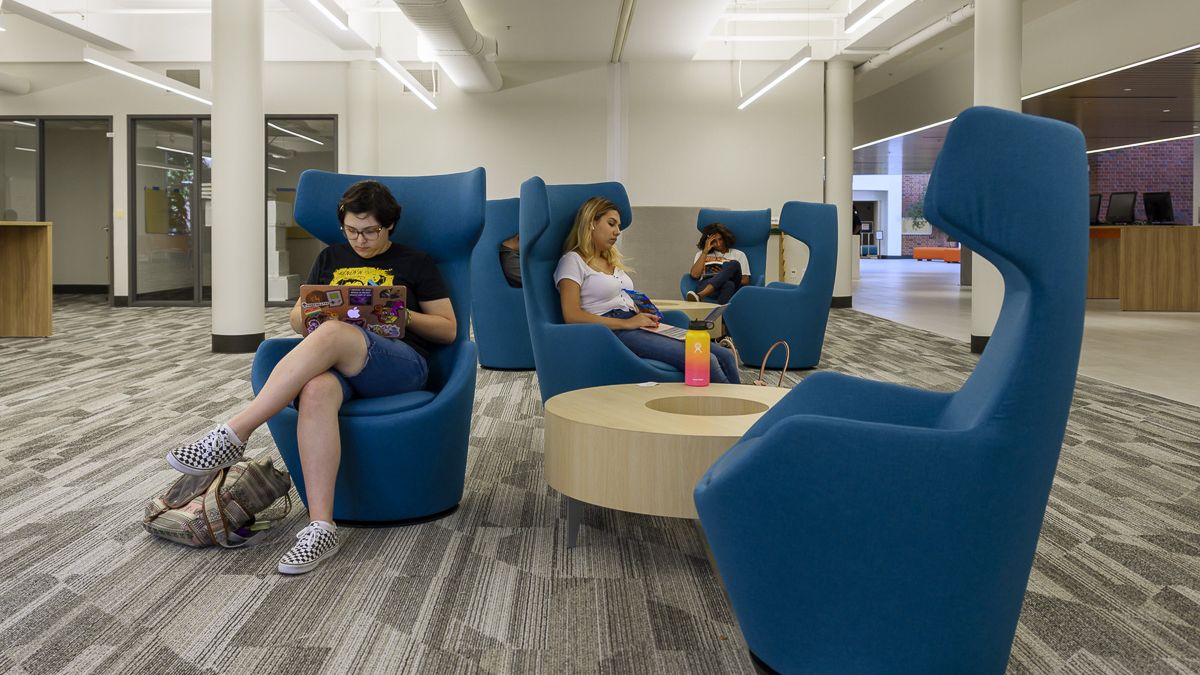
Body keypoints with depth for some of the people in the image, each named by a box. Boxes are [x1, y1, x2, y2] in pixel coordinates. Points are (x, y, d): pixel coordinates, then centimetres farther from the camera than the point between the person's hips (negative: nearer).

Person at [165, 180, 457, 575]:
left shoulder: (416, 264, 15)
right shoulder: (331, 258, 25)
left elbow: (448, 330, 11)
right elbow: (297, 320, 25)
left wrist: (403, 315, -7)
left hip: (401, 364, -3)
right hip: (334, 363, 3)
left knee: (332, 334, -38)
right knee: (315, 392, -39)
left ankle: (233, 435, -36)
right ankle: (321, 528, -45)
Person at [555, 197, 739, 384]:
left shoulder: (613, 260, 27)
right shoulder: (572, 261, 1)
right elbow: (572, 316, -11)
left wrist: (644, 316, 4)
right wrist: (626, 323, -15)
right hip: (612, 333, -8)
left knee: (725, 356, -11)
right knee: (704, 361, -25)